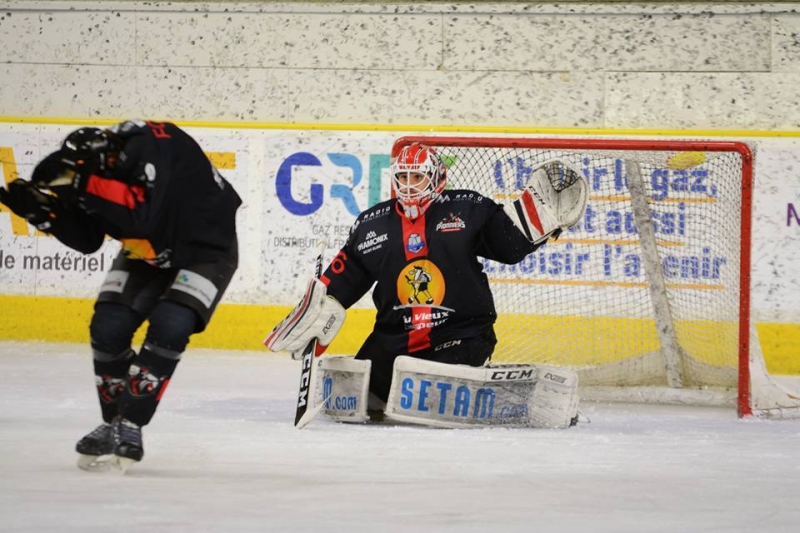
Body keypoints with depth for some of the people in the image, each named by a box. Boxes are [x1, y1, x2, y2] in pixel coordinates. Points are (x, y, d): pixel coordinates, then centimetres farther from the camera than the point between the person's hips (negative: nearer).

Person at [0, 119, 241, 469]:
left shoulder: (150, 145, -35)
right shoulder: (92, 159, -14)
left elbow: (140, 214, -46)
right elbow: (86, 240, -8)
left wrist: (85, 185, -47)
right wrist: (42, 211, -21)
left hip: (206, 249, -7)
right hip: (148, 253, 7)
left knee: (169, 329, -23)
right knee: (108, 328, -8)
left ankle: (130, 426, -14)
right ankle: (113, 423, 8)